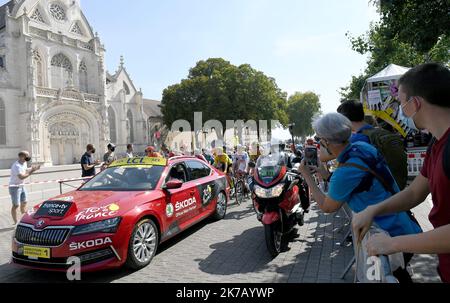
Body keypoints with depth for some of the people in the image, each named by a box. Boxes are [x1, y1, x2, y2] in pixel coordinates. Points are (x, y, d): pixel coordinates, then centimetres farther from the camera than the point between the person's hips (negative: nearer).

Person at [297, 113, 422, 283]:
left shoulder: (344, 172, -30)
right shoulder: (363, 147, -7)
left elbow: (327, 207, -10)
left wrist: (307, 176, -4)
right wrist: (327, 175, 8)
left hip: (394, 238, -8)